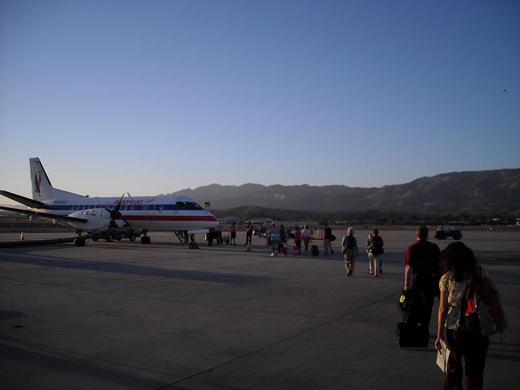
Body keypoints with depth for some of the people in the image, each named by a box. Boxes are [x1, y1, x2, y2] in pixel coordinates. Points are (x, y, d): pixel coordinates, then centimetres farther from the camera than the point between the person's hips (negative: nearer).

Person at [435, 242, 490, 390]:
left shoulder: (447, 279, -9)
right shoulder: (481, 273, -4)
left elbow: (443, 309, -8)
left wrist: (439, 335, -2)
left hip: (454, 329, -1)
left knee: (453, 368, 18)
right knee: (475, 369, 16)